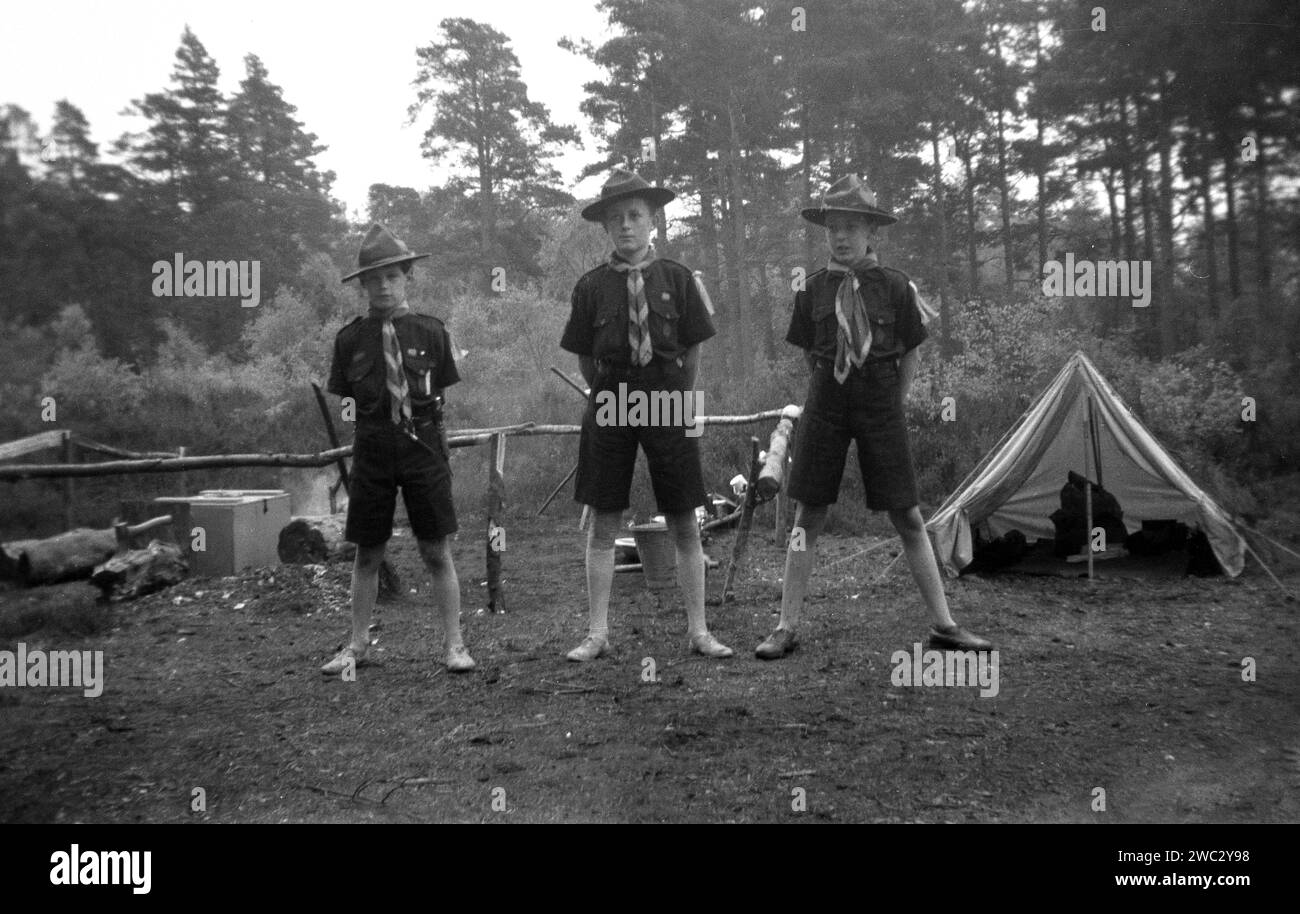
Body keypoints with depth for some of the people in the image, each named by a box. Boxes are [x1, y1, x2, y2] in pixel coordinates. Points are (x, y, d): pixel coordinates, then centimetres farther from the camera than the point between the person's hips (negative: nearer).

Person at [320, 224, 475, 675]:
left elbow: (443, 400, 4)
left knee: (437, 552, 4)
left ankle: (455, 644, 15)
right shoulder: (350, 338, 3)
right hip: (371, 451, 1)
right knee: (367, 553, 11)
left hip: (423, 447, -1)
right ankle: (357, 645, 27)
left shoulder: (430, 332, 0)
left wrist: (438, 451, 1)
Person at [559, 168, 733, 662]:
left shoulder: (677, 279, 0)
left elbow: (692, 351, 5)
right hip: (609, 407, 0)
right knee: (603, 523, 4)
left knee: (684, 523, 5)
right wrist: (608, 397, 9)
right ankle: (597, 634, 14)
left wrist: (675, 398, 9)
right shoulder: (591, 286, 1)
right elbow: (584, 358, 7)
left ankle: (698, 631, 16)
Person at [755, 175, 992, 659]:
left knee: (908, 518, 3)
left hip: (881, 407, -1)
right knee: (808, 517, 3)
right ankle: (786, 628, 11)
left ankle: (944, 625, 14)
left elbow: (910, 356, 7)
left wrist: (888, 406, 8)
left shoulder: (895, 286, -2)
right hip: (825, 406, 1)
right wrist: (832, 396, 11)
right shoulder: (812, 289, 2)